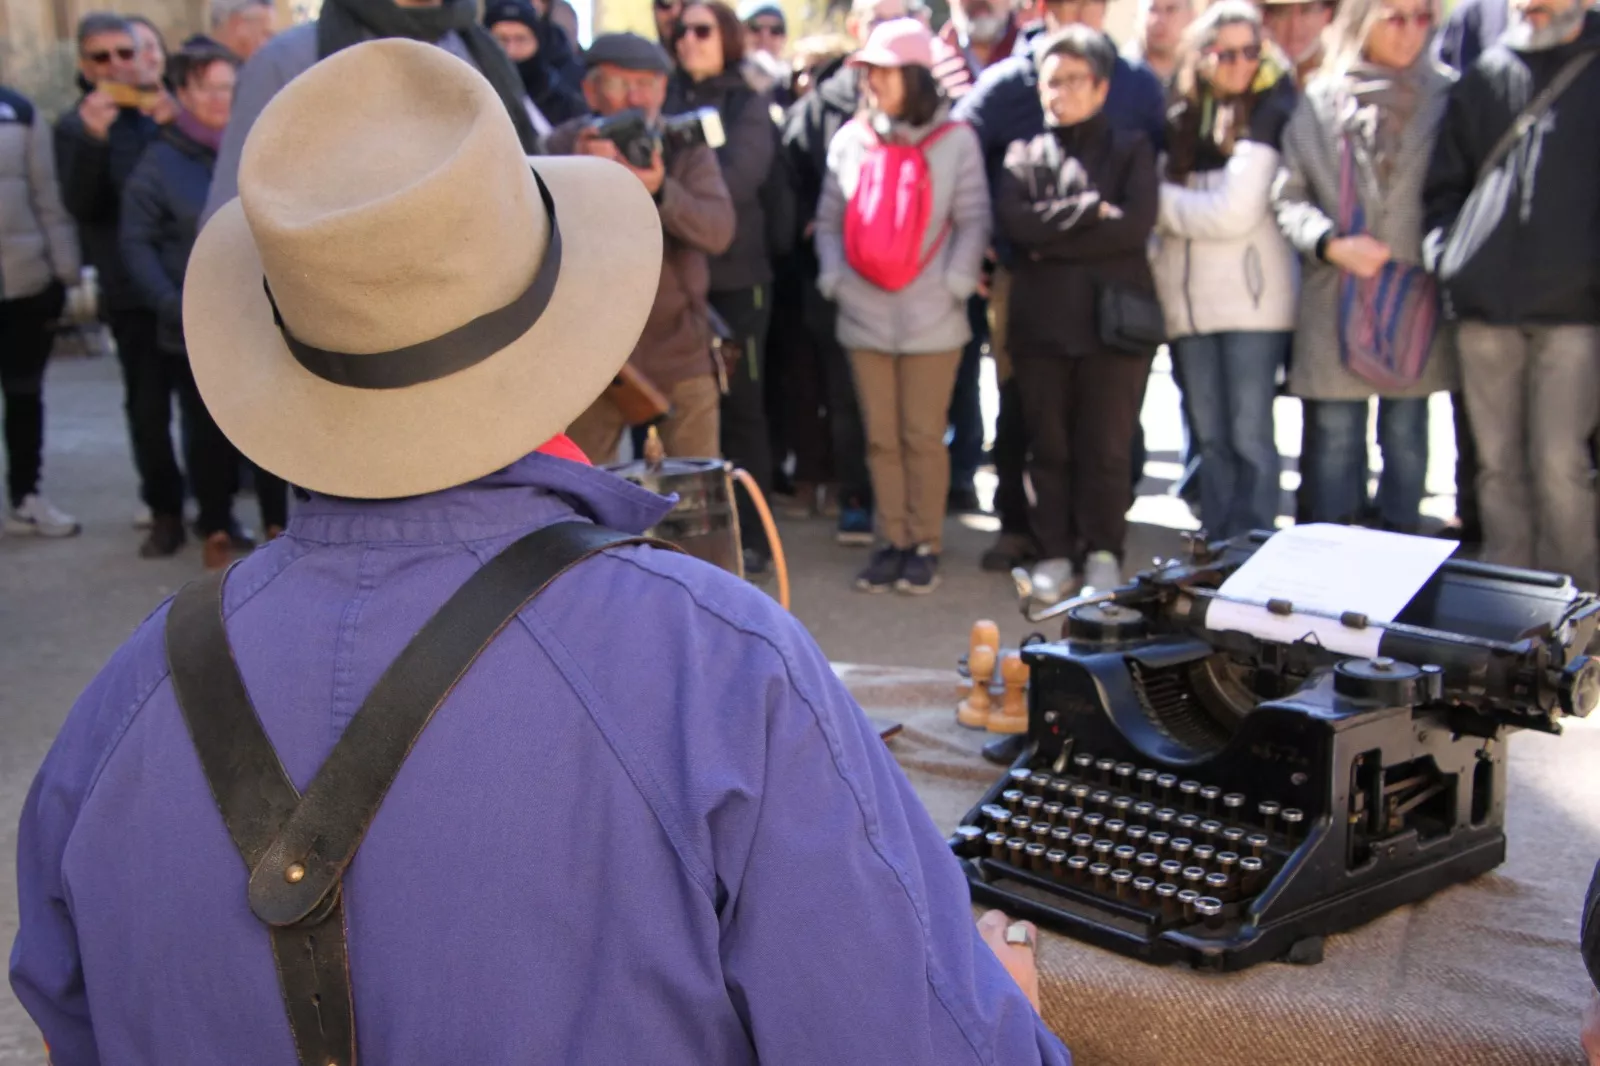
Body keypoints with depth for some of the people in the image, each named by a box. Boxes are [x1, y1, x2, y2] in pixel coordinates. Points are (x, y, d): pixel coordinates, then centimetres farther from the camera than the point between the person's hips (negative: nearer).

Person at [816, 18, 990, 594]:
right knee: (881, 437, 8)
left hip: (932, 320, -3)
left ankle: (926, 544, 14)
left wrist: (954, 283, -10)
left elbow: (972, 221, -2)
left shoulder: (954, 140, -3)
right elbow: (830, 219, 12)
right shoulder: (850, 140, 7)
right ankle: (892, 541, 18)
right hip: (863, 316, 3)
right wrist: (833, 277, 1)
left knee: (923, 437, 2)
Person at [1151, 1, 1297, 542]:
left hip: (1252, 293, -5)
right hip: (1189, 298, 5)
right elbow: (1163, 206, 12)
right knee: (1209, 437, 8)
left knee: (1249, 434, -4)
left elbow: (1236, 212, -11)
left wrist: (1164, 201, -2)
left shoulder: (1268, 114, -2)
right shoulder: (1181, 121, 14)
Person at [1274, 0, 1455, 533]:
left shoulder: (1445, 98, 3)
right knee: (1336, 436, 4)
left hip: (1415, 294, 1)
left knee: (1406, 433, 8)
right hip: (1337, 295, 0)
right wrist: (1330, 243, -12)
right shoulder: (1319, 102, 2)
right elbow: (1289, 197, 3)